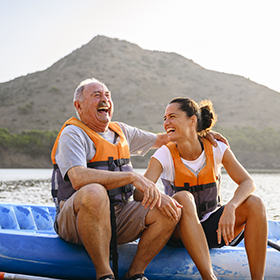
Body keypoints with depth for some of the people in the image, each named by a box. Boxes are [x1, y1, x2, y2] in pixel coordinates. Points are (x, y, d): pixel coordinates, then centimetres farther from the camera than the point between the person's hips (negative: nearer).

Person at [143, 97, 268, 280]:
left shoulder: (216, 149, -7)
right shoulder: (165, 155, -11)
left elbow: (248, 182, -14)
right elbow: (140, 193, -23)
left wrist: (230, 207, -35)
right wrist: (157, 196, -48)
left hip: (212, 227, 2)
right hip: (181, 231, -2)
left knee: (254, 203, -22)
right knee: (183, 198, -34)